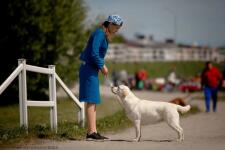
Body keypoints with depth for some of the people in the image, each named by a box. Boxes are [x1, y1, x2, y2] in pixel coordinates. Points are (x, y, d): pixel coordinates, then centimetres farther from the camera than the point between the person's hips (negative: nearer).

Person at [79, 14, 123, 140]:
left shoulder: (105, 35, 16)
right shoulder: (99, 33, -15)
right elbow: (93, 53, -23)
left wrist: (102, 65, 7)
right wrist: (102, 66, -12)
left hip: (92, 70, 10)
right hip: (89, 69, -10)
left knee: (93, 101, 9)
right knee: (91, 101, -11)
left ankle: (93, 131, 10)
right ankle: (91, 132, -12)